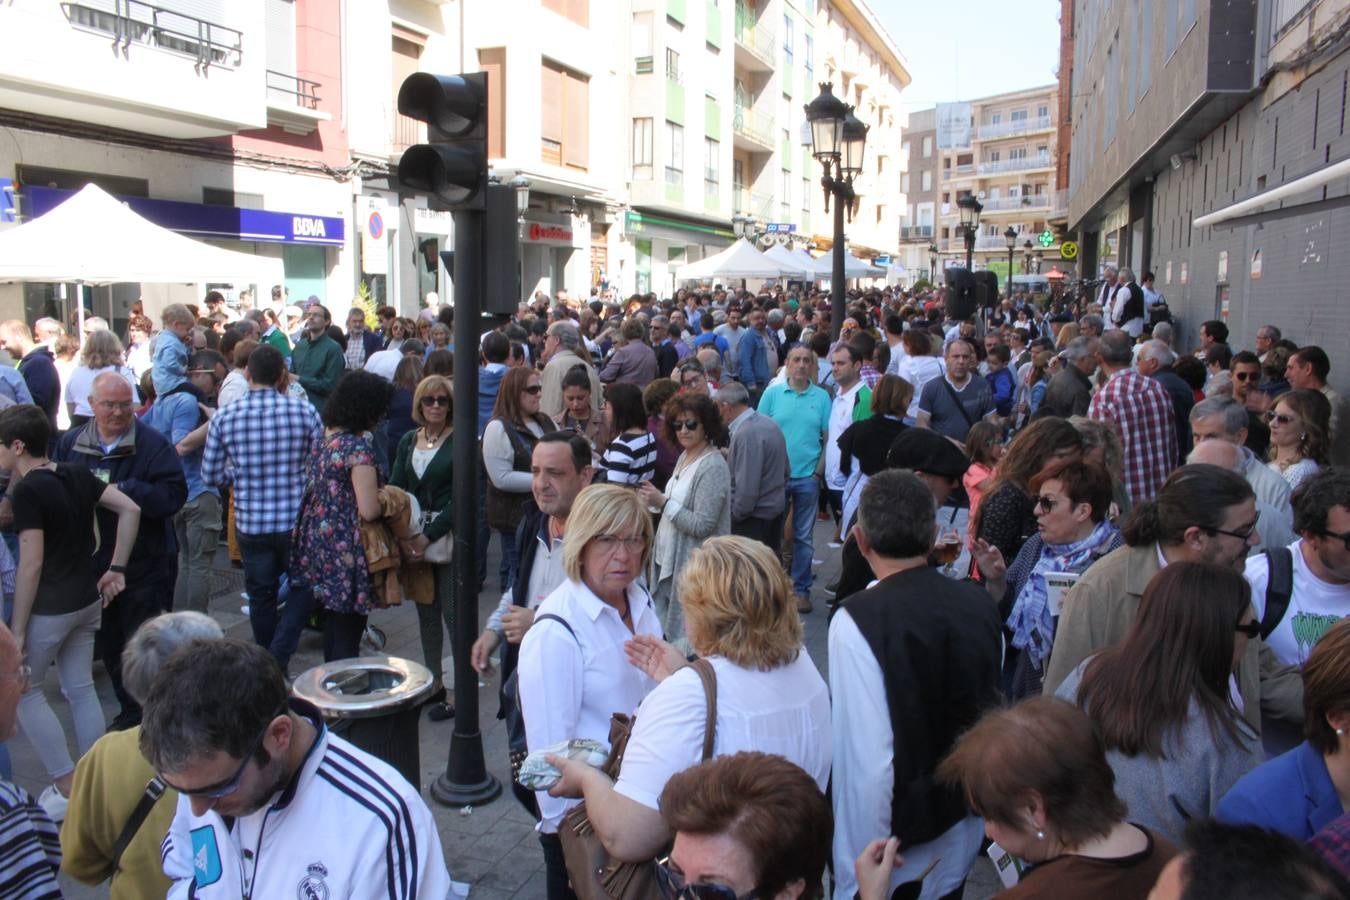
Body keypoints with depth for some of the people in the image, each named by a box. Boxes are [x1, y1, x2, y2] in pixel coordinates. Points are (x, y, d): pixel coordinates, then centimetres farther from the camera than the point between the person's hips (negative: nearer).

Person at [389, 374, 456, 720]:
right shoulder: (408, 441, 10)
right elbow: (395, 488, 8)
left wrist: (430, 536, -16)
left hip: (448, 537, -6)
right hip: (415, 539, 6)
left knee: (453, 613, -4)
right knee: (426, 612, 13)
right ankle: (434, 685, 24)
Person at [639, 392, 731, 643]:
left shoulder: (713, 467, -18)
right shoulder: (684, 457, 8)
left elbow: (702, 526, -22)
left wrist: (663, 502, -20)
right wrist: (654, 501, 1)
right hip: (668, 558, 9)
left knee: (684, 635, 2)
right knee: (663, 628, 16)